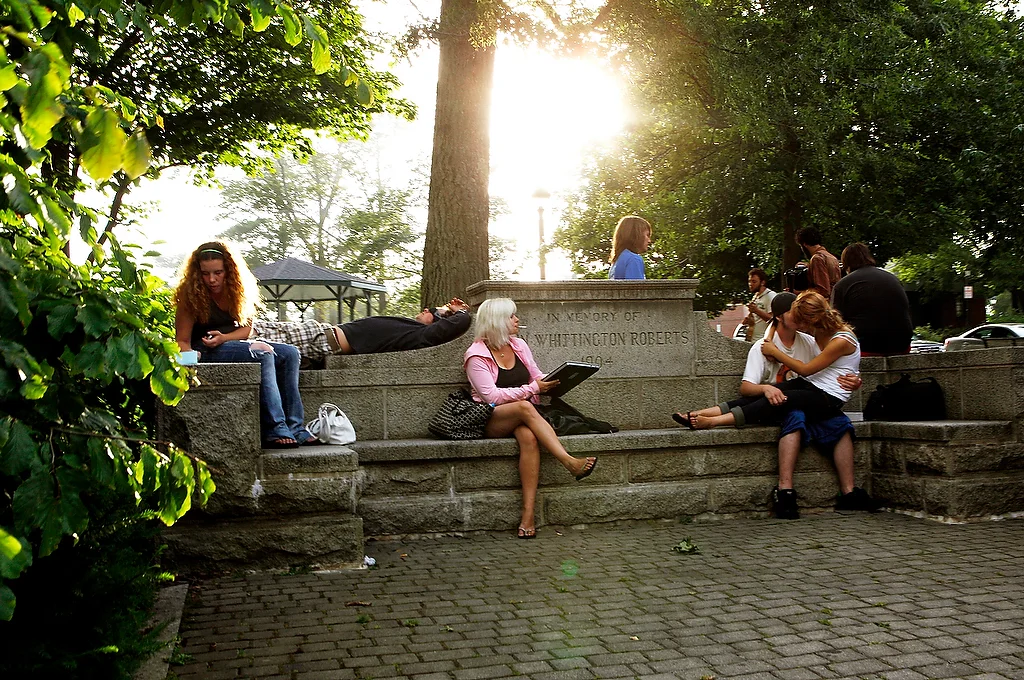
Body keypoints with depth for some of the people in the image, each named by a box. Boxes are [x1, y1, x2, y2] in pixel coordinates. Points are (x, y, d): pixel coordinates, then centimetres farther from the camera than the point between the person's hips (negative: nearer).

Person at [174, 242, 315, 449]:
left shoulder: (236, 290, 5)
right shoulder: (190, 295, -10)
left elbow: (245, 329, 5)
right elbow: (182, 341, -8)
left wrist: (224, 338, -16)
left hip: (232, 344, 7)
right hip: (204, 352, -7)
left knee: (290, 353, -14)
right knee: (263, 353, -31)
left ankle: (294, 428, -21)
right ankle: (275, 431, -37)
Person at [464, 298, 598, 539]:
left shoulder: (519, 345, 12)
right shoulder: (477, 355, -6)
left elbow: (538, 377, 18)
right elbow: (492, 396, -15)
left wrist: (551, 383, -6)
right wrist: (532, 388, -19)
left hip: (522, 418, 4)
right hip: (491, 421, -4)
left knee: (529, 437, -33)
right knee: (524, 407, -36)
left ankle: (528, 514, -39)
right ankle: (570, 462, -41)